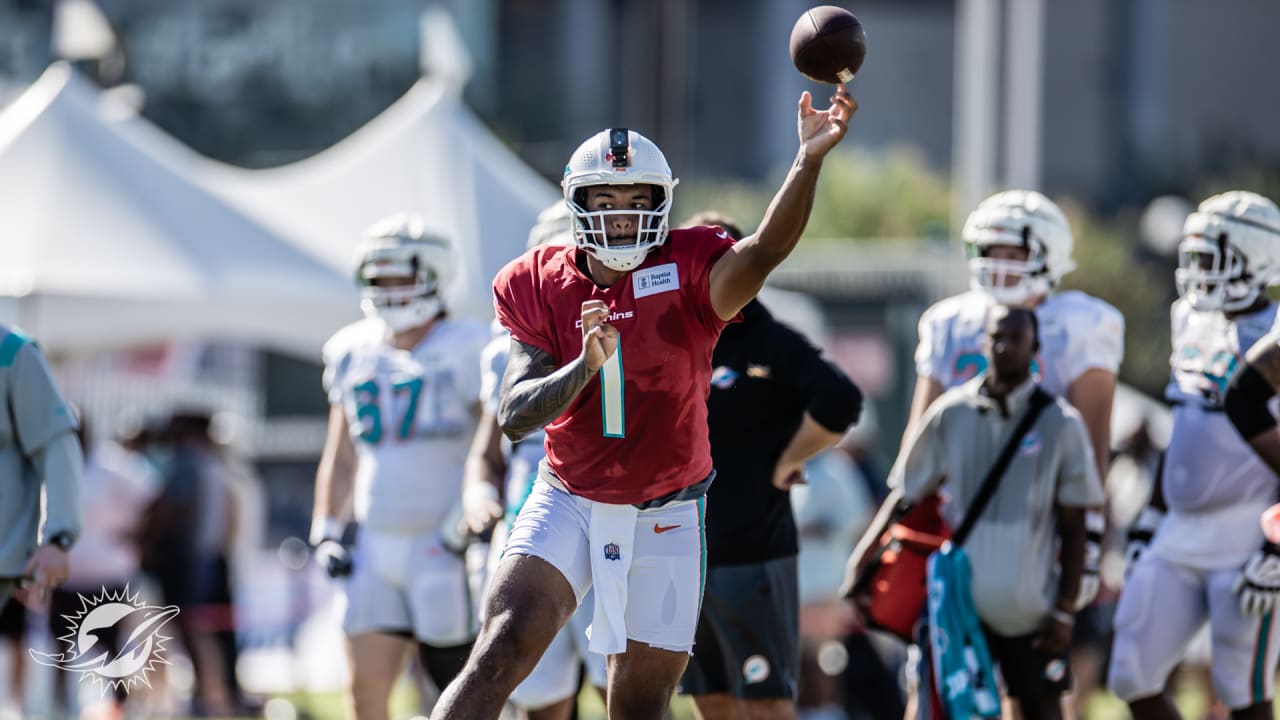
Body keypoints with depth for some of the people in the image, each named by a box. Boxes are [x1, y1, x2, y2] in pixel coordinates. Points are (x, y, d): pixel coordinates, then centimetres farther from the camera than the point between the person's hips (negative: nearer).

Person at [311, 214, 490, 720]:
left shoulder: (465, 352, -6)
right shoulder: (355, 355, 12)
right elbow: (340, 458, 21)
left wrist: (466, 524, -17)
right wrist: (326, 532, 12)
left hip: (442, 545, -5)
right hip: (377, 544, 5)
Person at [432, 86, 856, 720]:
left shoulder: (688, 274, -10)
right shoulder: (541, 288, -3)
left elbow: (766, 249, -33)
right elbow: (514, 417, -10)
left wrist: (810, 158, -49)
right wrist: (586, 364, -29)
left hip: (665, 519, 0)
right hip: (568, 503, 0)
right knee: (504, 649, -19)